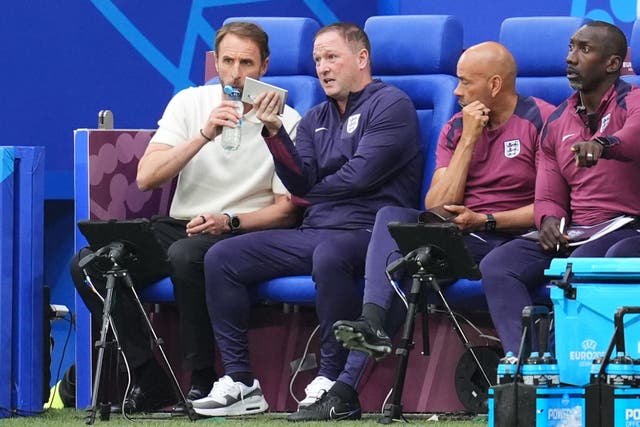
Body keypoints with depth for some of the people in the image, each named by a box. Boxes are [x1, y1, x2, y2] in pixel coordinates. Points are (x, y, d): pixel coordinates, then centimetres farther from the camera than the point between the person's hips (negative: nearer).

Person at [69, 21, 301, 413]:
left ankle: (203, 381, -24)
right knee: (87, 264, -18)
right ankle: (150, 382, -14)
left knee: (185, 256, -39)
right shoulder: (190, 103, 6)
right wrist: (205, 135, -17)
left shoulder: (285, 122, -2)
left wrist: (229, 222, -18)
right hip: (179, 226, 4)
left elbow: (286, 210, -2)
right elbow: (146, 177, -6)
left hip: (240, 233, -4)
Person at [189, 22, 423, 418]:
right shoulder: (316, 118, 22)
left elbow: (360, 175, -11)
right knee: (220, 258, -6)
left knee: (329, 255, -42)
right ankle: (240, 381, -10)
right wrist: (274, 132, -5)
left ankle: (331, 378, -30)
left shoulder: (390, 104, 0)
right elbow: (300, 183, 7)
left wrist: (313, 193, 5)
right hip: (313, 232, 8)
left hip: (367, 232, -8)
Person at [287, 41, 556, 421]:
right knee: (391, 217, -22)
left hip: (511, 237, -6)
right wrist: (468, 141, -3)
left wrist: (486, 221, -15)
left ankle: (349, 387, -31)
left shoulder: (541, 120, -3)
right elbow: (437, 206, 2)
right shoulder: (456, 129, 15)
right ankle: (372, 326, -39)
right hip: (461, 238, 6)